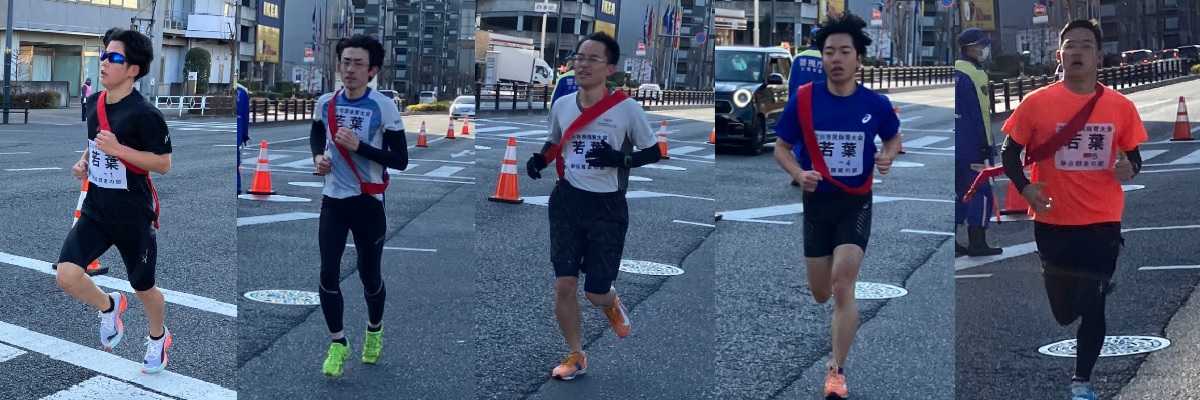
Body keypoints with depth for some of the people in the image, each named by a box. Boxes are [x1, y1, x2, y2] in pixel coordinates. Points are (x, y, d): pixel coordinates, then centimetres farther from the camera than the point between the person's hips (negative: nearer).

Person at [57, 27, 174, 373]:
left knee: (143, 287, 12)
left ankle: (158, 337, 43)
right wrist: (84, 160, 3)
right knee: (67, 274, -14)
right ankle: (109, 307, 18)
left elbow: (163, 164, -18)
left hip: (133, 216, -5)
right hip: (96, 210, 5)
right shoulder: (94, 102, 4)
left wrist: (118, 150, -26)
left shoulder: (144, 114, -18)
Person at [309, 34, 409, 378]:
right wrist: (318, 157, 3)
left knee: (370, 275, 10)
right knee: (328, 274, -3)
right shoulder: (325, 102, 0)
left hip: (368, 203, -3)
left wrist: (358, 146, -24)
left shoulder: (384, 107, -13)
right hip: (332, 201, 3)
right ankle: (337, 343, 14)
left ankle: (374, 331, 37)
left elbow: (400, 160, -15)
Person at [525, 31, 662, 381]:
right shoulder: (562, 105, 2)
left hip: (607, 206, -3)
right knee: (563, 285, -1)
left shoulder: (627, 108, -10)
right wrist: (539, 160, -2)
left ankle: (611, 303, 40)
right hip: (567, 201, 3)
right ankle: (575, 357, 19)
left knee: (595, 292, 1)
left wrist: (620, 159, -21)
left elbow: (654, 152, -2)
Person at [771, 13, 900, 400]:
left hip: (856, 203, -1)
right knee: (821, 294, 10)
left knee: (842, 288, -14)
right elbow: (781, 147, 1)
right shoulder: (802, 99, -10)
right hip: (817, 202, 1)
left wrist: (887, 156, -11)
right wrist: (799, 174, -19)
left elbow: (894, 138, 12)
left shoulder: (876, 104, -8)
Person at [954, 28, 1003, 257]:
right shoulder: (975, 75, -13)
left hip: (956, 144, 9)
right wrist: (988, 146, -12)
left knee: (961, 193, 14)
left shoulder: (956, 72, 14)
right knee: (980, 192, -3)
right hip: (971, 146, -9)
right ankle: (977, 243, -3)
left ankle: (952, 244, 14)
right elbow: (979, 115, -16)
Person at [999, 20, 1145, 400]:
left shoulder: (1120, 106, -2)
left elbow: (1134, 155, 10)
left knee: (1093, 305, -1)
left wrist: (1130, 168, -13)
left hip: (1102, 222, 0)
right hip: (1053, 221, 0)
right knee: (1062, 308, 12)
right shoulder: (1037, 102, -6)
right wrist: (1025, 187, -14)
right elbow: (1010, 151, 2)